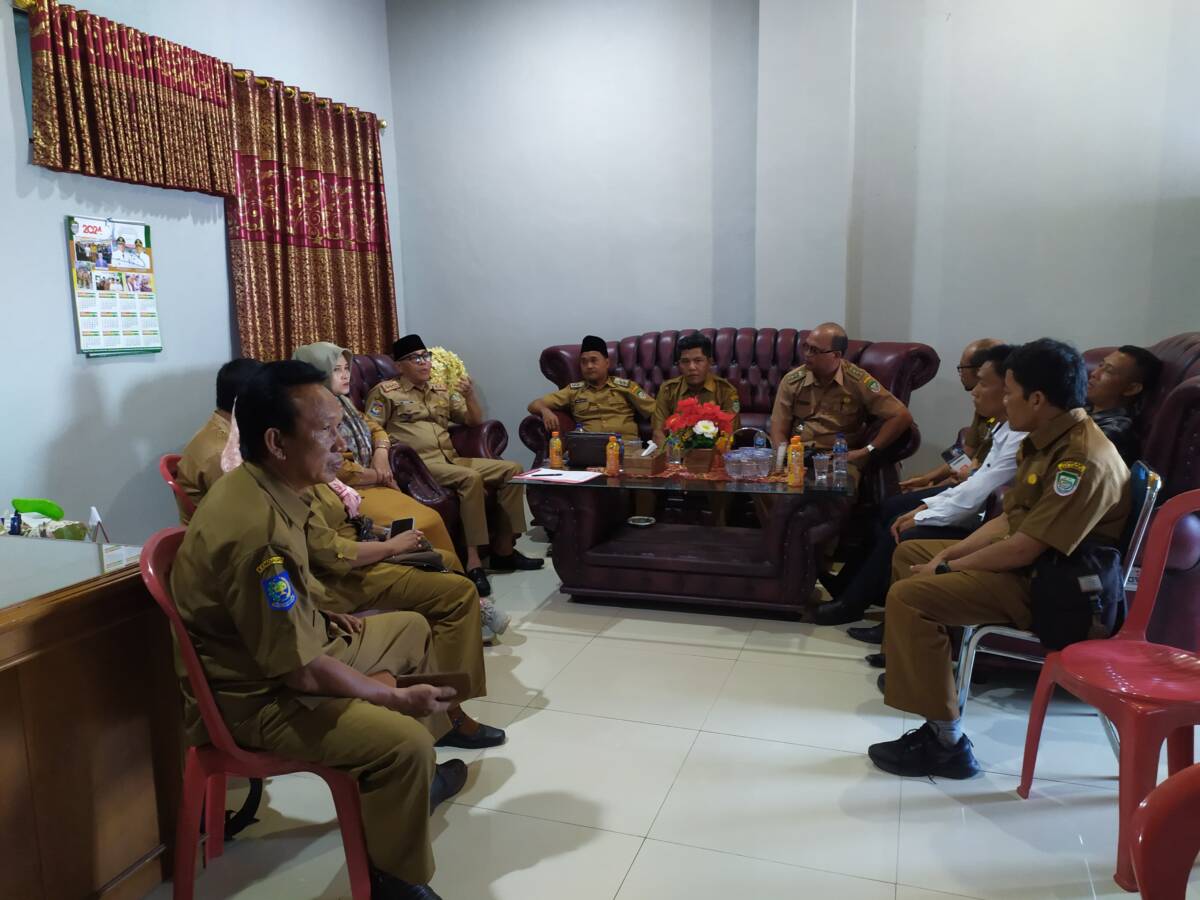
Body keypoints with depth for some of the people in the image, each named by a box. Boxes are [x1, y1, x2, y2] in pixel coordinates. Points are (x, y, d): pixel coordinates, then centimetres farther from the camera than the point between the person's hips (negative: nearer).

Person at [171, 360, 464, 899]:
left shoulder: (262, 489, -2)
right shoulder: (256, 530, -34)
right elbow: (301, 672, -30)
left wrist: (325, 619, 8)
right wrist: (397, 698, -19)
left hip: (291, 648, 10)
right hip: (256, 696, -10)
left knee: (411, 630, 21)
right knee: (404, 741, -27)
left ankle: (409, 784, 36)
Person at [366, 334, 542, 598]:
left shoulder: (442, 391, 23)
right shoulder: (386, 391, 5)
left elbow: (475, 421, 22)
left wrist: (470, 396, 2)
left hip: (452, 459, 7)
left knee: (512, 470, -8)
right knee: (471, 478, -34)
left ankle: (504, 550, -6)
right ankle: (473, 562, -35)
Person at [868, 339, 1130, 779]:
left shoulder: (1085, 460, -26)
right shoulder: (1046, 440, 6)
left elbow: (1026, 547, -28)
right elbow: (1010, 518, 10)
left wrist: (947, 568, -17)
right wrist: (951, 552, 0)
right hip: (1023, 555, 11)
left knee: (909, 597, -26)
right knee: (909, 552, 17)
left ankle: (946, 742, -18)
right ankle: (910, 671, 31)